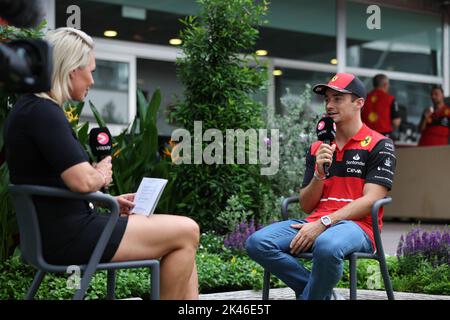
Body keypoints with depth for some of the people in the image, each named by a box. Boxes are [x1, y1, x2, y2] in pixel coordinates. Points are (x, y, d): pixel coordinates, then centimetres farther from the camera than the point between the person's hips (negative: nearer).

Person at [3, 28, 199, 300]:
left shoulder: (31, 108, 15)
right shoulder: (44, 113, -18)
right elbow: (82, 181, -26)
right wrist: (102, 175, -4)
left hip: (59, 229, 11)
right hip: (68, 236, -11)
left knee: (184, 233, 11)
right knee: (186, 232, -6)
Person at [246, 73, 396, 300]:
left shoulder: (379, 145, 3)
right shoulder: (317, 148, 18)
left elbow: (370, 201, -8)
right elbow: (306, 206, 15)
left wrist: (322, 223, -17)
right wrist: (319, 173, -4)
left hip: (357, 226, -5)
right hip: (315, 225, 5)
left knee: (327, 246, -41)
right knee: (257, 243, -20)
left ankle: (311, 294, -14)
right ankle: (322, 292, -13)